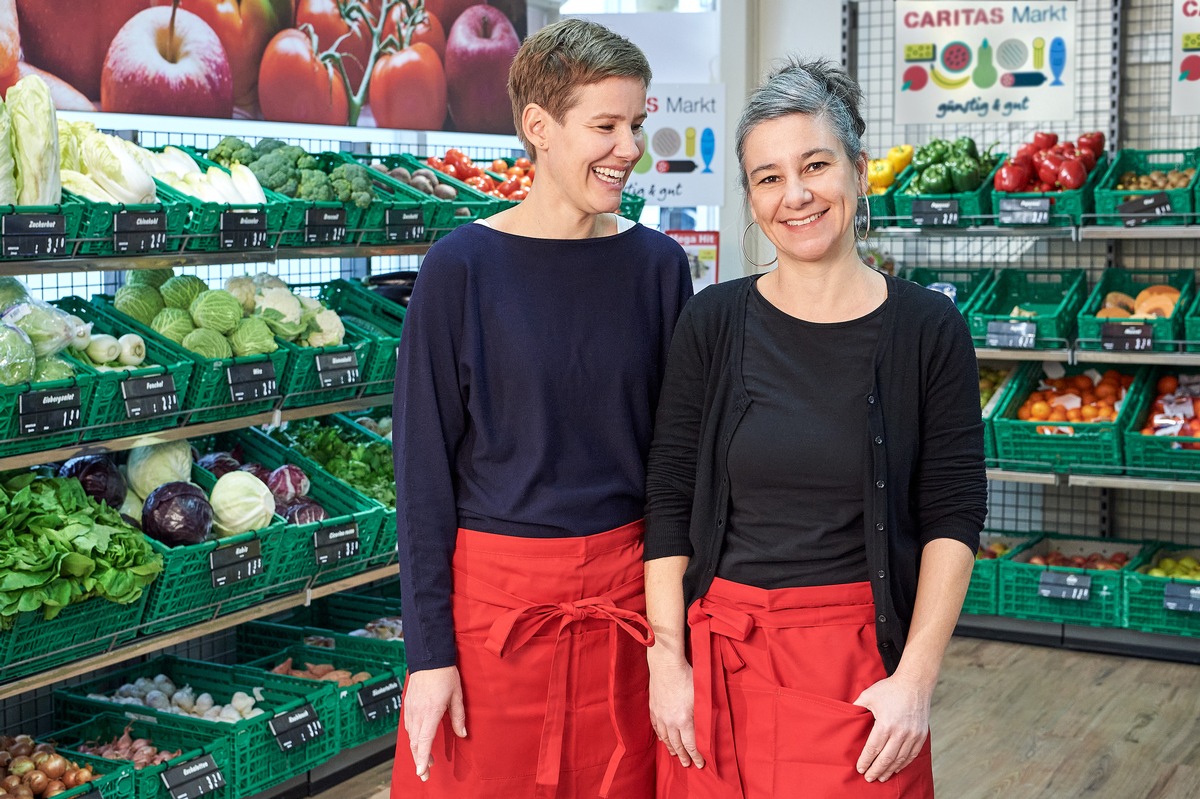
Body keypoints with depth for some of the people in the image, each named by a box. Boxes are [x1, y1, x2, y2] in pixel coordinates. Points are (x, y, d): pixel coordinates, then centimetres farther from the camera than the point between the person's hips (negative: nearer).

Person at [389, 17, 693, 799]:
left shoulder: (659, 265, 1)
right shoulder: (463, 266, -8)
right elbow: (423, 465, -6)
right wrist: (429, 651, -9)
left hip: (626, 589, 3)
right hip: (494, 589, -3)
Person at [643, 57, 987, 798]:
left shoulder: (929, 328, -5)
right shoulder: (713, 322, -1)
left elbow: (953, 516, -4)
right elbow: (669, 501, 0)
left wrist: (915, 679, -10)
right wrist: (667, 660, -5)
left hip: (860, 657, -1)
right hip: (724, 651, 1)